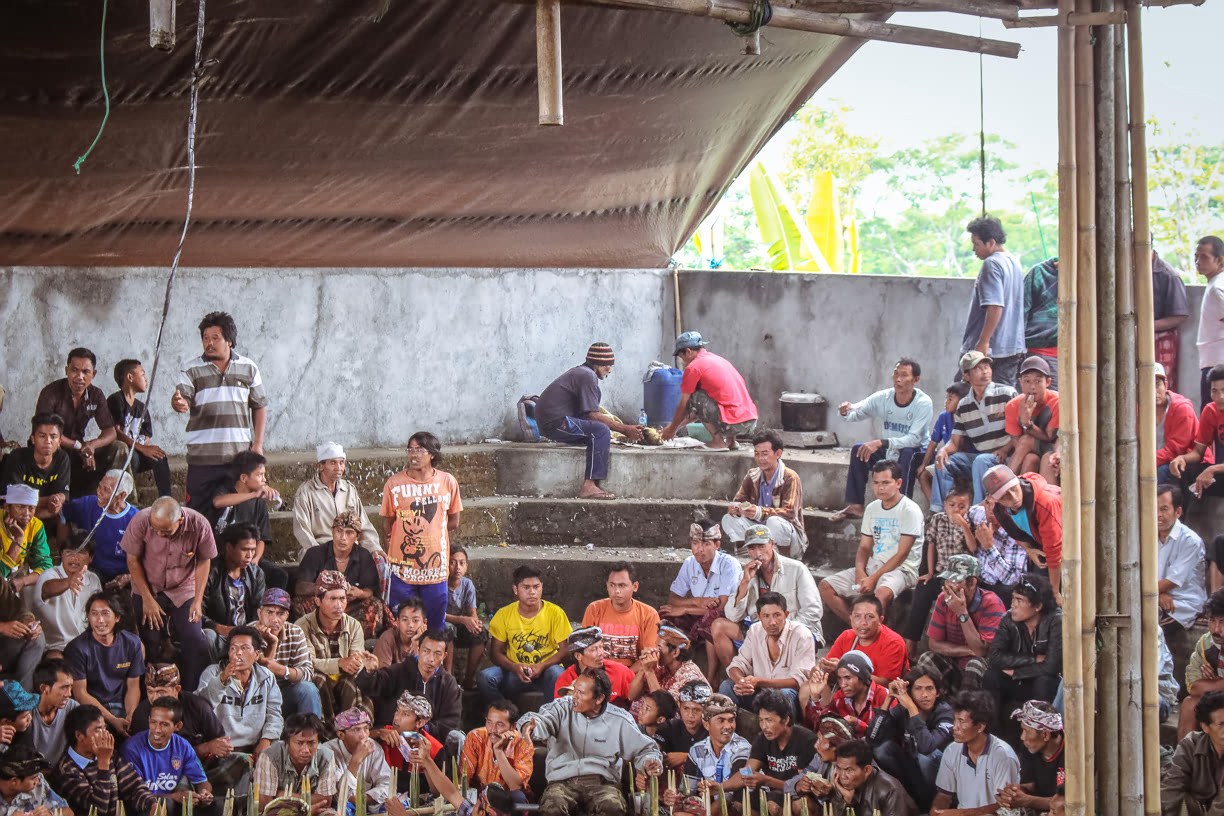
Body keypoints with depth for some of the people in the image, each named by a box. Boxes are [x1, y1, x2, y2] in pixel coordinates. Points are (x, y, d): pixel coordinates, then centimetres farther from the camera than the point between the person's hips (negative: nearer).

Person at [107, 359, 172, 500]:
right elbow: (115, 432, -18)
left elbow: (146, 438, 13)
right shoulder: (115, 400, -6)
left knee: (159, 457, -19)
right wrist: (142, 448, -24)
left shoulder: (141, 407, 18)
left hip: (137, 454, 6)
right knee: (132, 456, -36)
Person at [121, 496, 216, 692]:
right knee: (150, 643, -7)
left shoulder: (199, 525, -22)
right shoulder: (141, 520, -23)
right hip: (148, 589, 0)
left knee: (196, 641, -11)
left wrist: (198, 600, -10)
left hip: (184, 590, 0)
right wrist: (147, 599, -10)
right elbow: (133, 560, -9)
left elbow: (204, 561, -5)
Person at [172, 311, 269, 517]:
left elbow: (259, 406, 13)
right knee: (199, 511, -5)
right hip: (202, 455, -2)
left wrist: (258, 443, 5)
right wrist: (178, 402, -35)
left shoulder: (249, 368, 10)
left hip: (240, 454, 2)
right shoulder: (191, 369, 4)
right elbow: (183, 399, -9)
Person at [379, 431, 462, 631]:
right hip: (402, 567, -1)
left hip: (436, 568, 1)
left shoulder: (447, 482, 0)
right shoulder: (394, 484, -3)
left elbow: (453, 523, 10)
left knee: (436, 626, 8)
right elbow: (387, 525, 4)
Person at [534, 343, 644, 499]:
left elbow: (589, 409, 26)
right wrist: (624, 429, -11)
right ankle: (589, 487, -28)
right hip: (555, 423, -11)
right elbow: (593, 415, -16)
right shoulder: (587, 376, -11)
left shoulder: (580, 372, 21)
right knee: (601, 430, -21)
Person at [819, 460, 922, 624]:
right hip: (873, 566, 7)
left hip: (901, 569, -7)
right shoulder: (872, 509, 12)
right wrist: (860, 572, -7)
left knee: (882, 592, -41)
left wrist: (874, 578, -18)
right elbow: (864, 547, 15)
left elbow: (902, 555, -13)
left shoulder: (910, 511, -9)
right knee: (826, 587, -8)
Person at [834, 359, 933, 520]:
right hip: (888, 451, 5)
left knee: (907, 453, -36)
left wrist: (881, 443, -38)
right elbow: (857, 413, -9)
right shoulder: (883, 398, -7)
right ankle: (855, 506, -16)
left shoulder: (923, 403, -20)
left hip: (917, 452, -5)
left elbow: (914, 439, -28)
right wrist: (846, 412, -35)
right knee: (858, 449, -16)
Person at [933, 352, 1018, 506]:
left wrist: (1005, 449, -23)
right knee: (943, 461, -8)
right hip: (980, 457, 6)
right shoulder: (963, 407, 12)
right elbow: (955, 443, 12)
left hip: (1006, 458, -6)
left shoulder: (1007, 394, -3)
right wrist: (944, 450, -12)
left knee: (982, 461, -34)